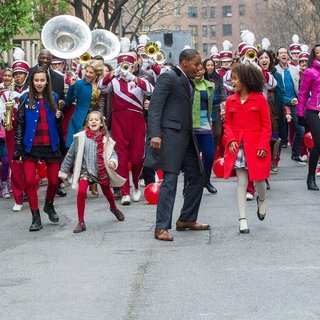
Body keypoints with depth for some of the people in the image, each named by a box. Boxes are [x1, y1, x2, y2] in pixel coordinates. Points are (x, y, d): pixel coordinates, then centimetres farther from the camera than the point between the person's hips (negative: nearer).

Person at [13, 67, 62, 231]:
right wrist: (18, 149, -5)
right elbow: (20, 125, -1)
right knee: (29, 181, -10)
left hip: (50, 145, 2)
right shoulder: (25, 99, -2)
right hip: (31, 146, -2)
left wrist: (59, 116, -6)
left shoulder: (53, 98, 5)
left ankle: (49, 206, 35)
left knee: (54, 181, 5)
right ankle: (36, 217, 2)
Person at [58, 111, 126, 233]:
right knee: (81, 191, -24)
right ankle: (81, 222, -13)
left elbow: (112, 153, -3)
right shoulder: (81, 137, -10)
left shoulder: (105, 139, -6)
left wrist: (113, 161, -27)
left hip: (103, 171, 2)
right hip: (86, 170, -2)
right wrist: (63, 171, 4)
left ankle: (114, 208, 57)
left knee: (107, 191, 22)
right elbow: (70, 154, 0)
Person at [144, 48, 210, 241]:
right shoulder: (168, 78, -9)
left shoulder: (189, 82, 18)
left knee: (197, 176, 12)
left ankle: (186, 219, 24)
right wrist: (155, 134, -23)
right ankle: (162, 227, -6)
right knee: (170, 180, -10)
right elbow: (155, 106, -14)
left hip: (186, 136, 9)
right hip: (171, 134, -9)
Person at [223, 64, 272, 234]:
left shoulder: (260, 99, -5)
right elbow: (227, 124, 10)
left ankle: (261, 200, 41)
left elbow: (266, 125, -4)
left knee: (259, 179, 7)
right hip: (238, 147, 2)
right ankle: (242, 219, 2)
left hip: (256, 147, -2)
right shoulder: (231, 101, 5)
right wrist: (230, 140, -8)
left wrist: (263, 146, -12)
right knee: (241, 182, 1)